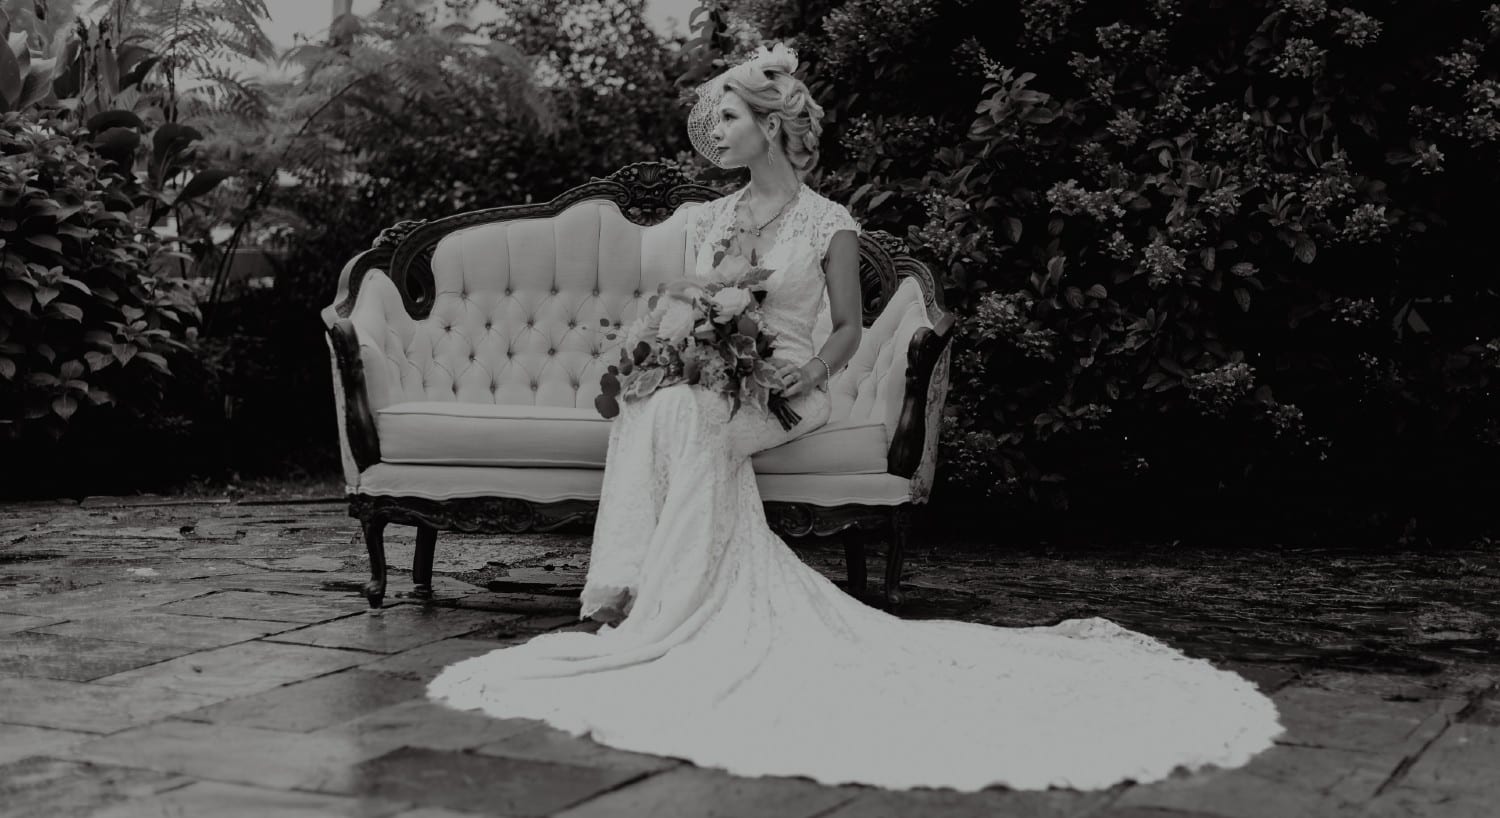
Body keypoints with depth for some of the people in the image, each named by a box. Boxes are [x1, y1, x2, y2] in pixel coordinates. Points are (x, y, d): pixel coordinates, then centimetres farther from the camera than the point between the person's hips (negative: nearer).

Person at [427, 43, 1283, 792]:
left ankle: (662, 609, -35)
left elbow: (848, 329, 3)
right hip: (705, 384, 4)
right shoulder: (710, 219, 17)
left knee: (685, 419, -36)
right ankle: (631, 592, -36)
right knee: (655, 407, -32)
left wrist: (810, 372, -16)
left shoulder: (827, 222, 1)